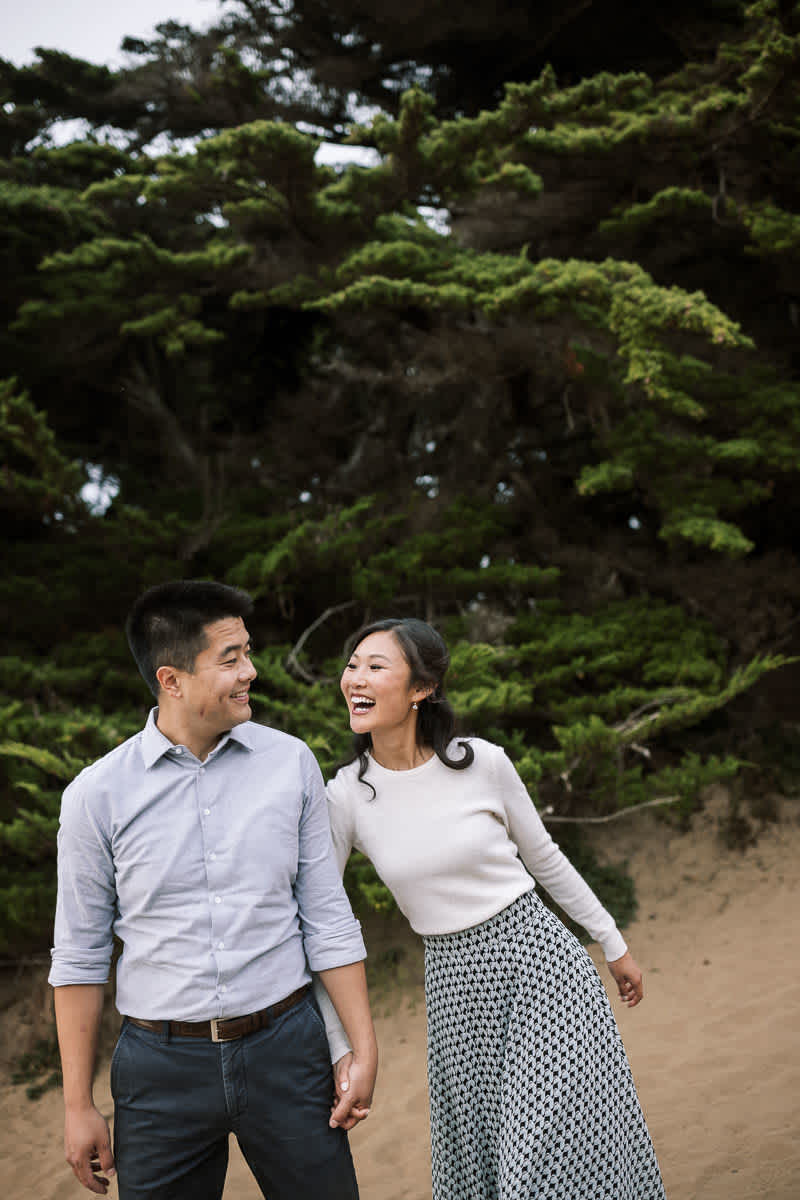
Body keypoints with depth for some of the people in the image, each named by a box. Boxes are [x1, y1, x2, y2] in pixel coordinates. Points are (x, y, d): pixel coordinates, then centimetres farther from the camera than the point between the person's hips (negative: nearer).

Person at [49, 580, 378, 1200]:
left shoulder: (291, 763, -1)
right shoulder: (96, 794, -6)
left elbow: (327, 918, 3)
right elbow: (79, 957, 1)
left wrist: (363, 1049, 2)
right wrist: (78, 1105, 2)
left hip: (285, 1050, 1)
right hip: (162, 1066, -1)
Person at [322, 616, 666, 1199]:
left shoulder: (484, 762, -9)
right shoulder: (345, 797, -8)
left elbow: (545, 859, 5)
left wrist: (615, 946, 14)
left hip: (540, 958, -2)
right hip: (456, 984, 2)